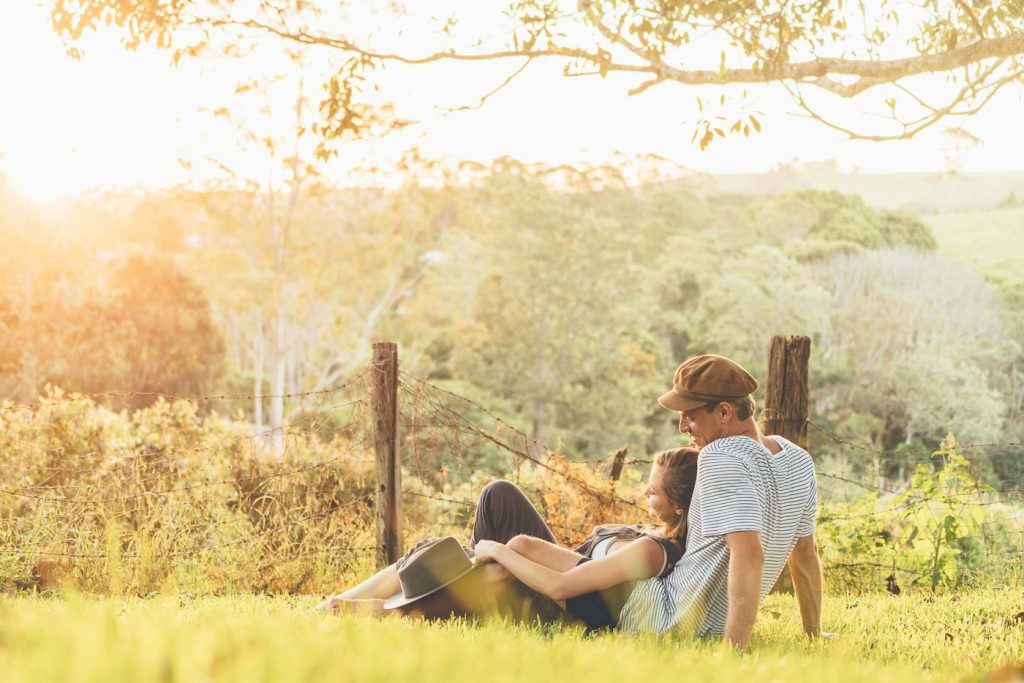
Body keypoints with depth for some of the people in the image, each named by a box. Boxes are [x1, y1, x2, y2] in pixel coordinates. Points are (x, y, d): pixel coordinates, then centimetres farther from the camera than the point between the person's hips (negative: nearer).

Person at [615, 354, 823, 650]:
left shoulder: (721, 459, -27)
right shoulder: (799, 460, -2)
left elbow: (748, 554, -38)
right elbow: (806, 554, 7)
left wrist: (733, 649, -39)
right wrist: (814, 634, 16)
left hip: (675, 621, -8)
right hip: (722, 622, 9)